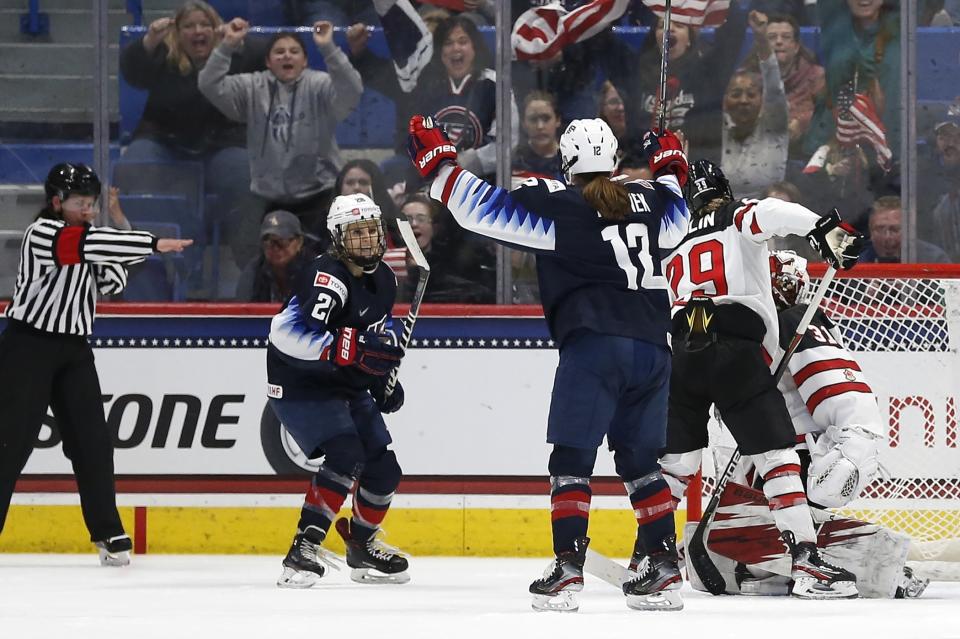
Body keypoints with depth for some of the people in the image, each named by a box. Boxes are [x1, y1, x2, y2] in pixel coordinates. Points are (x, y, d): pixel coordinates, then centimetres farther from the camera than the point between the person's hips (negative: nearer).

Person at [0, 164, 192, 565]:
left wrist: (110, 270, -13)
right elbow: (89, 245, -31)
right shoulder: (42, 233, -15)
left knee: (92, 441, 3)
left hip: (72, 350, 7)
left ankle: (108, 533, 8)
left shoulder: (88, 237, 10)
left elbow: (112, 284, 9)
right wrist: (153, 245, -35)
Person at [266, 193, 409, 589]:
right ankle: (305, 547, -27)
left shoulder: (384, 280, 5)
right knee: (347, 456, -28)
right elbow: (291, 334, -36)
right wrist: (357, 351, -43)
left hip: (348, 387, 9)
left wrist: (384, 377, 10)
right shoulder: (328, 277, -23)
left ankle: (362, 547, 31)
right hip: (301, 386, -9)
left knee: (384, 468, 9)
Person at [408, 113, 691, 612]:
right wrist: (669, 171, 54)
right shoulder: (647, 201, 15)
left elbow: (485, 210, -6)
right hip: (653, 346, 6)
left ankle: (567, 569, -12)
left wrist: (437, 163, 4)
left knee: (571, 457, -2)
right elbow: (674, 219, 39)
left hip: (594, 344, -6)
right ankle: (662, 569, 8)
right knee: (639, 459, 15)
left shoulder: (558, 205, -2)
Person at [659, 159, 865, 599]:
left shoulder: (675, 251, 28)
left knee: (677, 459, 17)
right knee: (777, 455, -4)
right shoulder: (740, 219, 12)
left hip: (683, 353, 5)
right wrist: (822, 229, -26)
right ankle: (806, 562, -12)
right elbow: (773, 214, -12)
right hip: (736, 351, -5)